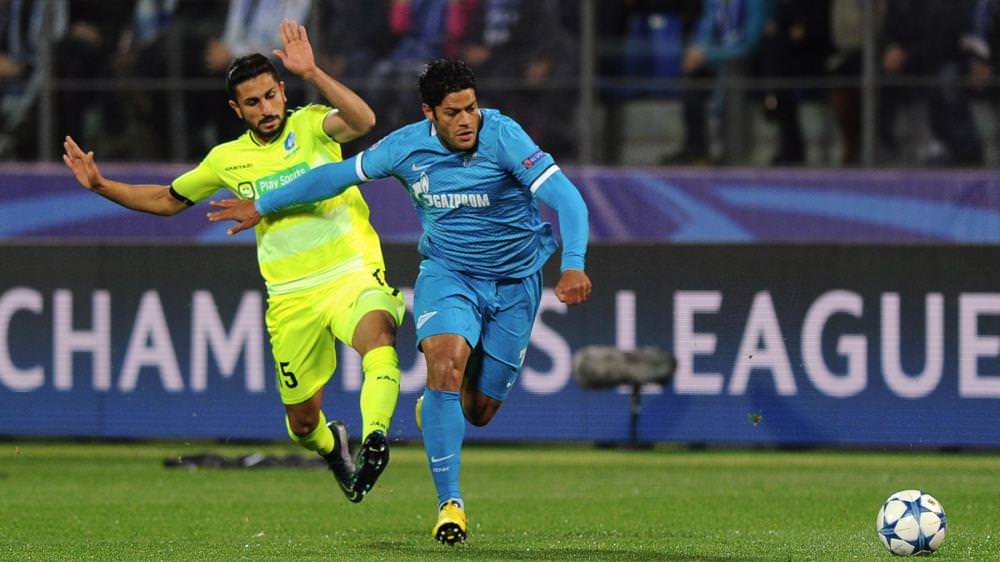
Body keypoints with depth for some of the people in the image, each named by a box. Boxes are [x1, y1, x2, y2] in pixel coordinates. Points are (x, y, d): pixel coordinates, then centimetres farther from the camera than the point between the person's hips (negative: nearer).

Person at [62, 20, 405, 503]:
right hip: (291, 297, 4)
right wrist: (100, 186, 12)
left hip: (352, 276, -4)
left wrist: (311, 74, -35)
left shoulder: (310, 126, -4)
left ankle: (375, 437, -52)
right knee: (302, 420, 9)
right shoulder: (228, 159, 7)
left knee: (377, 336, -38)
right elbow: (168, 200, 21)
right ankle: (331, 444, 44)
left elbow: (362, 121, -26)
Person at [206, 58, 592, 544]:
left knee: (480, 409, 2)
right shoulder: (407, 146, -11)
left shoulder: (503, 137, -21)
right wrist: (263, 207, 14)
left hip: (513, 283, 0)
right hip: (446, 272, 0)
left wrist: (573, 266, -43)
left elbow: (566, 198, -27)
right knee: (446, 360, -28)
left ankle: (432, 410, 43)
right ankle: (450, 502, -25)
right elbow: (338, 175, 5)